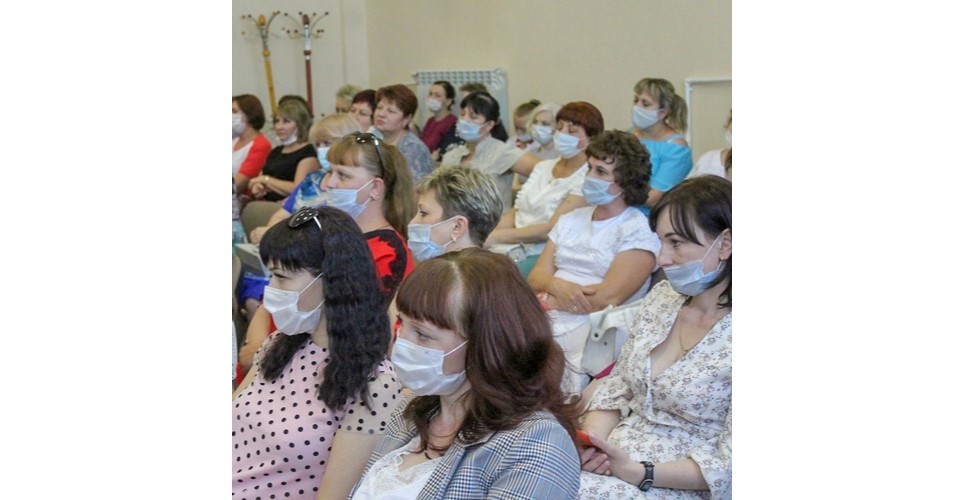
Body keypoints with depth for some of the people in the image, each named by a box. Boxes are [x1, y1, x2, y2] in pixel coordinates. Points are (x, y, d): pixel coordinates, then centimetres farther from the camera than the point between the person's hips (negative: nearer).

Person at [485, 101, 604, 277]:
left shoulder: (587, 178, -6)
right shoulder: (543, 166, 17)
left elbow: (552, 228, -14)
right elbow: (515, 212, 12)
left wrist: (498, 236, -15)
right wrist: (489, 236, -8)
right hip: (510, 248, 7)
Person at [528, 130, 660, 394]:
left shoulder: (637, 232, -1)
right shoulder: (571, 220, 20)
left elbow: (608, 297, -12)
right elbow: (537, 276, 12)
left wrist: (547, 299, -5)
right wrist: (558, 286, -11)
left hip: (589, 329, -6)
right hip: (543, 322, 6)